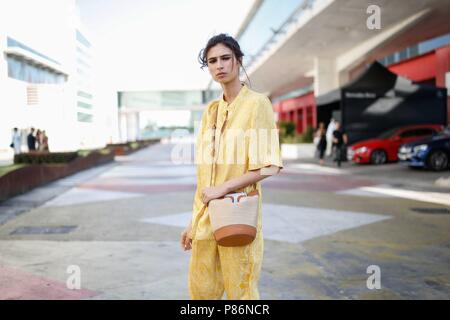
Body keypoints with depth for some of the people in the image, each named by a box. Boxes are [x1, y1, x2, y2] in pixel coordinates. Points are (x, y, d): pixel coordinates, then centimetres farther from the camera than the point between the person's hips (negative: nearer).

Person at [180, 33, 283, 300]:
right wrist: (194, 221, 13)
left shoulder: (257, 103, -5)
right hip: (206, 217, 6)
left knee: (240, 292, 4)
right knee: (201, 290, 13)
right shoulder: (211, 111, 12)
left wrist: (223, 188, -15)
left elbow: (270, 165, -12)